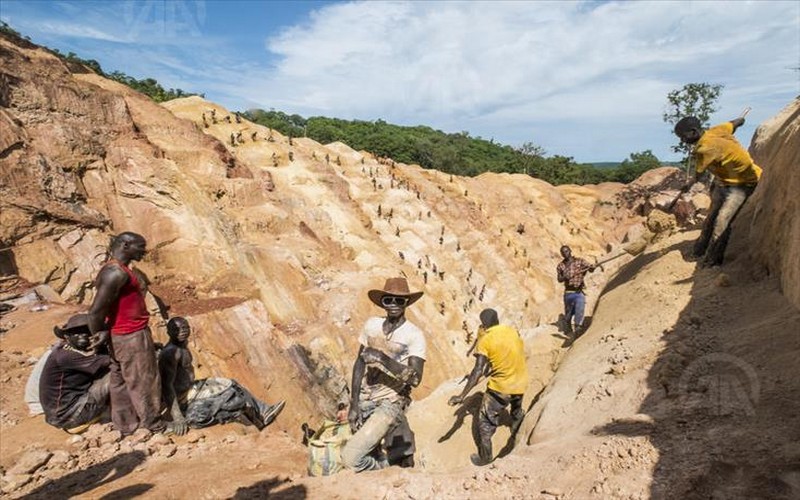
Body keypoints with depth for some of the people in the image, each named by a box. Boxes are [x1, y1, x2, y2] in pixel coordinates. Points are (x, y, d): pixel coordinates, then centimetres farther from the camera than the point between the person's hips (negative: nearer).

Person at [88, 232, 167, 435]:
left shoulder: (116, 270, 9)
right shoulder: (116, 273, -23)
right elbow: (95, 311, -23)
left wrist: (104, 332, 7)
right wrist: (99, 337, -9)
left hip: (123, 335, 10)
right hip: (132, 337, -10)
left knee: (121, 382, 18)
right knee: (144, 382, 5)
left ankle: (126, 425, 30)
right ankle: (154, 425, 19)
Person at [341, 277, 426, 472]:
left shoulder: (414, 335, -11)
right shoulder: (372, 324, 2)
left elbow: (415, 378, -20)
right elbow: (359, 364, 6)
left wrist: (382, 358, -29)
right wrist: (353, 404, 1)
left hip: (389, 403, -5)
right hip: (364, 400, 5)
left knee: (351, 456, -15)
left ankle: (385, 467, 13)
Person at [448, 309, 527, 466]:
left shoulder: (485, 340, -16)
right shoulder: (513, 331, -2)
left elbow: (478, 371, -23)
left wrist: (462, 396, -23)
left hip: (500, 387, -6)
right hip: (520, 383, 6)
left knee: (485, 423, 11)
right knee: (517, 412, 33)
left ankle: (484, 457, 19)